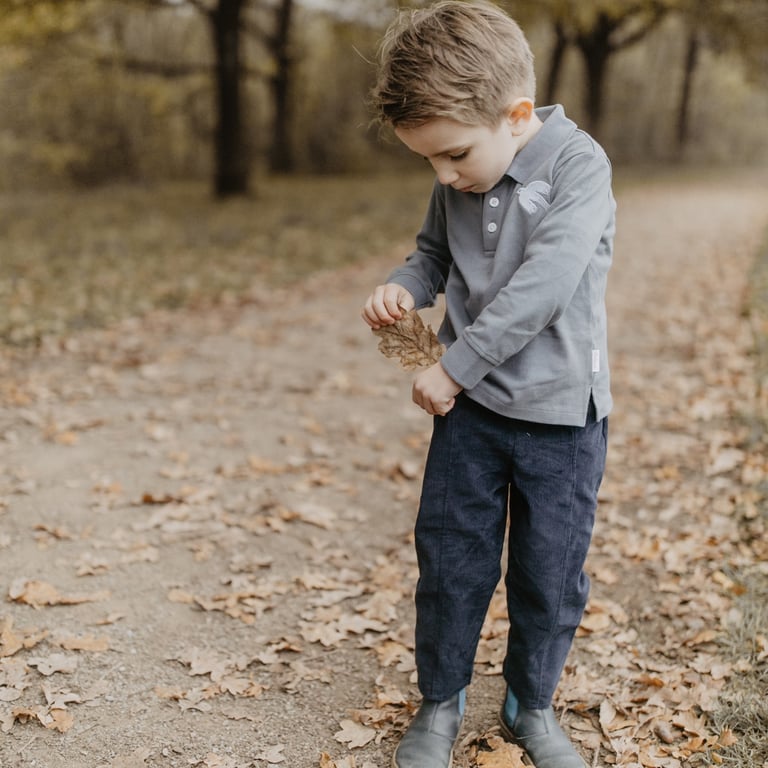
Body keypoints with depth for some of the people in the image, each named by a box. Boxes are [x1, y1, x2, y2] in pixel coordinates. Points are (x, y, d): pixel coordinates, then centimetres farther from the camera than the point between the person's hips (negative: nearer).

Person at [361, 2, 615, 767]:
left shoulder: (577, 163, -17)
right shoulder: (458, 182, 1)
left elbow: (543, 283, -26)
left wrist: (452, 366, -22)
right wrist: (403, 286, -7)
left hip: (561, 414, -4)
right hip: (470, 402, 4)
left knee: (550, 573, 8)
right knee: (450, 557, 9)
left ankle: (531, 705, 32)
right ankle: (440, 703, 29)